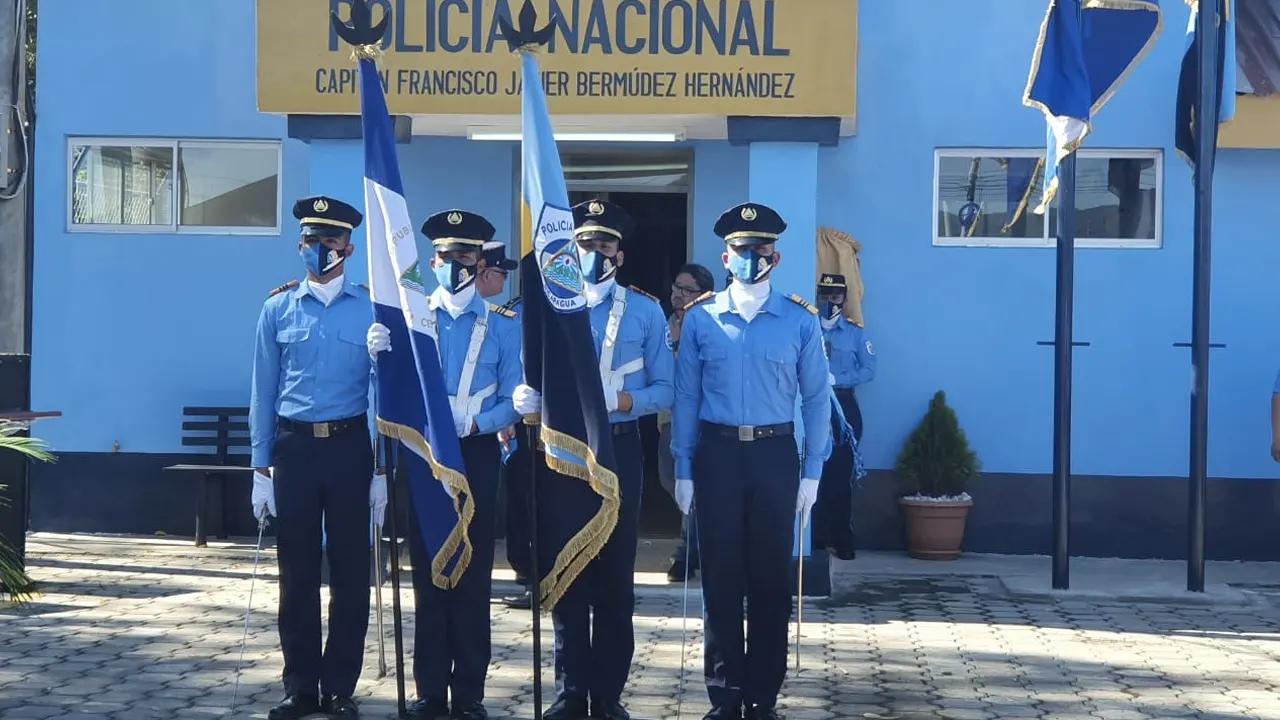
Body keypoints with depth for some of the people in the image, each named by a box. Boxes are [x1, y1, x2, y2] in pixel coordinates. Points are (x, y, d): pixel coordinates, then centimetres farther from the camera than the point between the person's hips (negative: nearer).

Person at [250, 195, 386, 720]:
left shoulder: (372, 309, 1)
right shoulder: (278, 309, 5)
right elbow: (263, 392, 6)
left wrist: (383, 471, -2)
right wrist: (261, 469, 2)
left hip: (350, 446, -1)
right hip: (294, 447, 1)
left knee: (350, 572, 5)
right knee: (296, 574, 6)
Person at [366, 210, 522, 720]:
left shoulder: (504, 326, 4)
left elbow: (513, 400, -2)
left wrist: (473, 422, -20)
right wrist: (379, 356, -19)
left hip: (477, 455, -1)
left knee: (473, 576, 3)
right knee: (428, 573, 4)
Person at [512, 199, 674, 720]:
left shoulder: (645, 311, 4)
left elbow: (664, 390, -1)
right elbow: (529, 382, 4)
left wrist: (623, 401, -19)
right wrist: (528, 397, -19)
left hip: (617, 451, -1)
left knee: (614, 575, 3)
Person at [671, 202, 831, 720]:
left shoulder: (800, 320, 1)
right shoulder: (700, 318, 2)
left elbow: (816, 399, 3)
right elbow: (686, 397, 3)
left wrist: (811, 473, -2)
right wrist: (682, 469, -1)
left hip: (775, 454, 0)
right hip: (716, 453, 0)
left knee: (770, 581, 6)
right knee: (721, 579, 5)